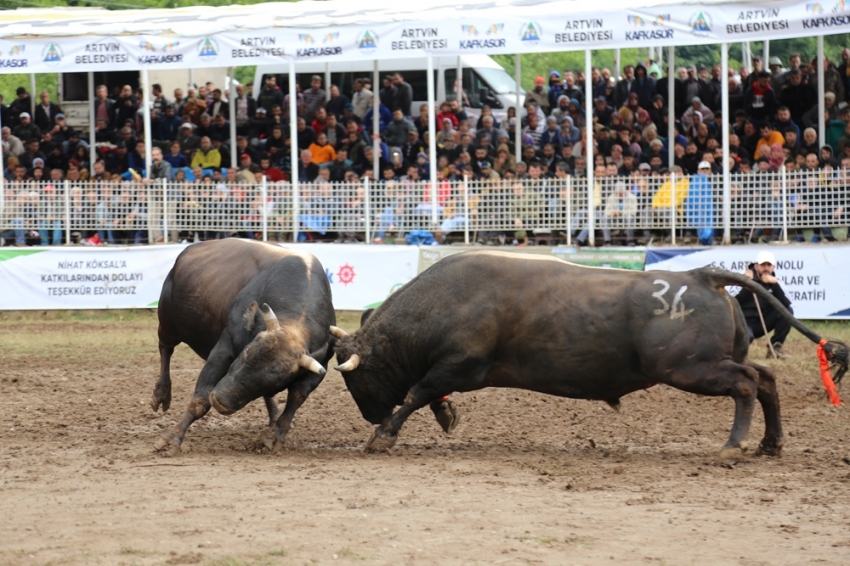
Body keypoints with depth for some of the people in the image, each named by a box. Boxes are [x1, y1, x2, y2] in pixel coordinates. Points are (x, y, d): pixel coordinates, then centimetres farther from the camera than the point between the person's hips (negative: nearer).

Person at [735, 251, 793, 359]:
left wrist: (774, 285, -24)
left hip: (762, 323, 5)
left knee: (788, 311, -15)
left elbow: (785, 304, -14)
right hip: (744, 322, -5)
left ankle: (775, 348, -9)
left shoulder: (774, 282, 2)